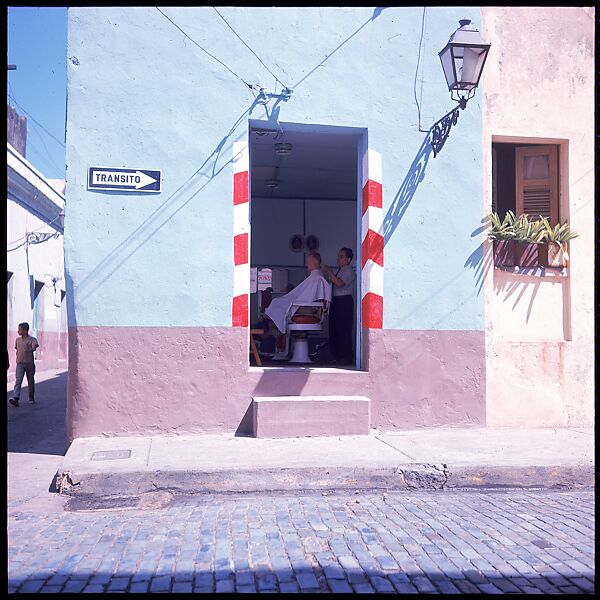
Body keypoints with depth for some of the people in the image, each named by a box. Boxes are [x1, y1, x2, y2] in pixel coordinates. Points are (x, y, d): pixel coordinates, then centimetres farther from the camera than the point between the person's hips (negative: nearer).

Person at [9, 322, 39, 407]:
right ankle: (15, 398, -22)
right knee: (18, 381, -11)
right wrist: (18, 357, 13)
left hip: (29, 363, -3)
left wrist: (28, 350, -42)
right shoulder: (17, 340, 8)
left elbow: (34, 348, -26)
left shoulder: (32, 339, -8)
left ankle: (31, 399, 21)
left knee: (31, 381, 7)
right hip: (20, 364, 3)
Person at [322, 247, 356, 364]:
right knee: (334, 328, 9)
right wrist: (329, 273, 8)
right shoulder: (338, 271, 19)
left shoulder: (349, 271, -7)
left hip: (344, 301, -9)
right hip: (335, 301, 9)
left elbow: (339, 283, -22)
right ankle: (337, 356, 17)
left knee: (344, 329, -8)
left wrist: (329, 272, -17)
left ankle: (347, 357, -2)